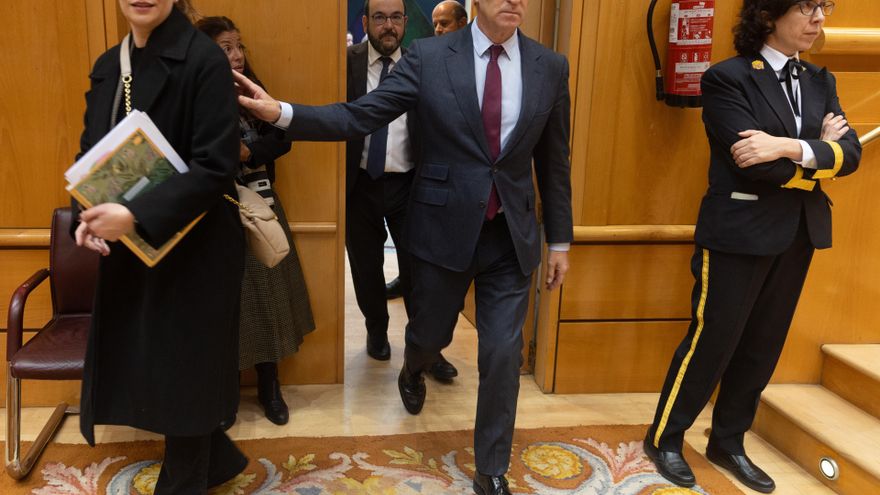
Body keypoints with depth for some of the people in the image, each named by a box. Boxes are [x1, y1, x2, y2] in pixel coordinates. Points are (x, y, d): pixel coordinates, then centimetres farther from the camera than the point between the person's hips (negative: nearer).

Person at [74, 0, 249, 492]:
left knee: (182, 370, 6)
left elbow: (216, 166, -19)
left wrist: (136, 216, -25)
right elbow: (91, 153, 13)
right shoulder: (107, 65, 9)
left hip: (192, 249, -7)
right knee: (137, 366, 14)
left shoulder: (204, 59, -13)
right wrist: (91, 216, -6)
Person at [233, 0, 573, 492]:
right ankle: (413, 372, 57)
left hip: (511, 236, 1)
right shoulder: (429, 56, -6)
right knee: (431, 334, 18)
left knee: (503, 356, 2)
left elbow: (554, 161, 5)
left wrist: (560, 240, 7)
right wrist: (281, 112, -24)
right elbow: (358, 116, -11)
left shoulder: (551, 67, 0)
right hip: (444, 228, -1)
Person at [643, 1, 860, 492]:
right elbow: (754, 164, -20)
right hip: (739, 235, -7)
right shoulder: (728, 78, -10)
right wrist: (819, 153, -9)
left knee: (763, 347, 14)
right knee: (711, 341, 2)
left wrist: (793, 147, -19)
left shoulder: (822, 82, 11)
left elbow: (850, 152, -3)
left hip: (798, 236, 7)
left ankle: (728, 443, 30)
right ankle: (665, 438, 20)